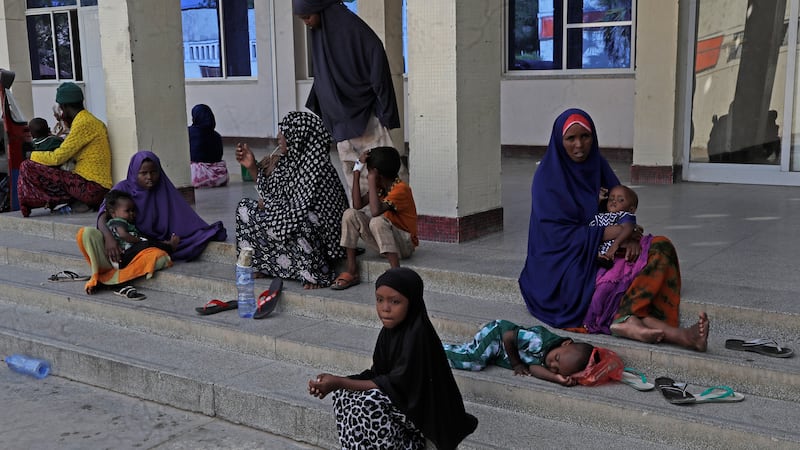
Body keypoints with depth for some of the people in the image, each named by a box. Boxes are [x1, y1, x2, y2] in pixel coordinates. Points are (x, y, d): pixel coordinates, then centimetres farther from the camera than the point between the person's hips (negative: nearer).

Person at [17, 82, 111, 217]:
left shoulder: (83, 123, -12)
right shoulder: (92, 120, 17)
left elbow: (58, 158, -12)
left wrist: (33, 155, 5)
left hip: (91, 188, -10)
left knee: (27, 167, -10)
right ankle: (76, 202, 11)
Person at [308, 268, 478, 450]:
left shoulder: (417, 334, -25)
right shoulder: (391, 329, 0)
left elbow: (397, 385, -25)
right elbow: (377, 373, 2)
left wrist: (339, 382, -23)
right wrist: (336, 383, -15)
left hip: (427, 410, -8)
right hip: (402, 398, 9)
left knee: (368, 404, -28)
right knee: (342, 394, -6)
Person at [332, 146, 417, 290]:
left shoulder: (401, 188, -20)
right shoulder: (379, 186, 6)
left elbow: (375, 211, -34)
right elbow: (358, 205, -4)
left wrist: (372, 182, -24)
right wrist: (357, 172, -6)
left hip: (405, 244, -8)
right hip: (383, 242, 8)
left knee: (377, 221, -35)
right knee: (350, 214, -8)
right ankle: (351, 271, -9)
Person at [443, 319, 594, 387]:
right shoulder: (539, 341, -38)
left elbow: (534, 367, -25)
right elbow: (508, 337, -28)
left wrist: (557, 377, -41)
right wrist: (516, 364, -19)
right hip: (496, 332, -6)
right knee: (474, 361, -18)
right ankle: (441, 349, 1)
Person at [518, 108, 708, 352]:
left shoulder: (597, 165, 7)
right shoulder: (548, 177, -11)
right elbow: (559, 234, -17)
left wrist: (631, 236, -16)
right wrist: (612, 232, -22)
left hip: (600, 254, 7)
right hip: (563, 266, -6)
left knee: (661, 247, -16)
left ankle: (626, 318, -36)